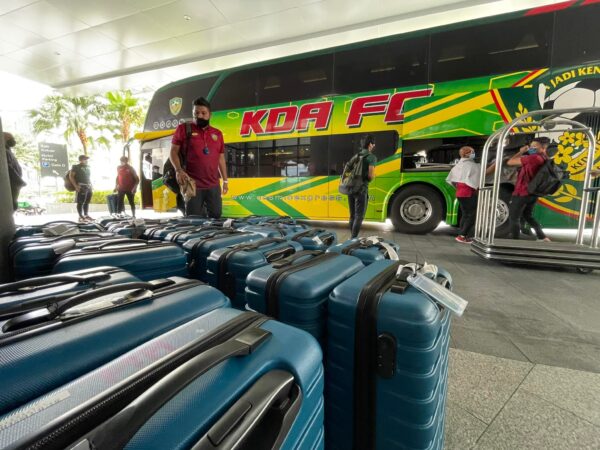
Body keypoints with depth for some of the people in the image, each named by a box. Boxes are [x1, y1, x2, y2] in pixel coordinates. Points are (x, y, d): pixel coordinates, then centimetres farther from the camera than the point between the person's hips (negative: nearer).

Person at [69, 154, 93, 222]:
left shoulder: (87, 167, 16)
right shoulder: (76, 167, -3)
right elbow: (71, 176, -8)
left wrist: (91, 184, 13)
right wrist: (76, 186, -16)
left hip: (88, 186, 7)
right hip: (81, 187, -7)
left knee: (87, 202, 11)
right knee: (80, 202, -4)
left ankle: (86, 215, 18)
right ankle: (81, 217, -3)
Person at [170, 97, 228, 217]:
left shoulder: (217, 133, 14)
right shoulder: (183, 128, 2)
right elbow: (174, 151, 0)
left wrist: (225, 180, 15)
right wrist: (178, 170, -18)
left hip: (214, 185, 4)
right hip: (192, 184, -3)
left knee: (216, 217, 8)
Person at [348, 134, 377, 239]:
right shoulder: (371, 157, -5)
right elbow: (371, 175, -14)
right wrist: (373, 176, 6)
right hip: (361, 189, -7)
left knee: (352, 215, 13)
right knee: (359, 216, -4)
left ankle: (352, 238, 19)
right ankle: (354, 239, -6)